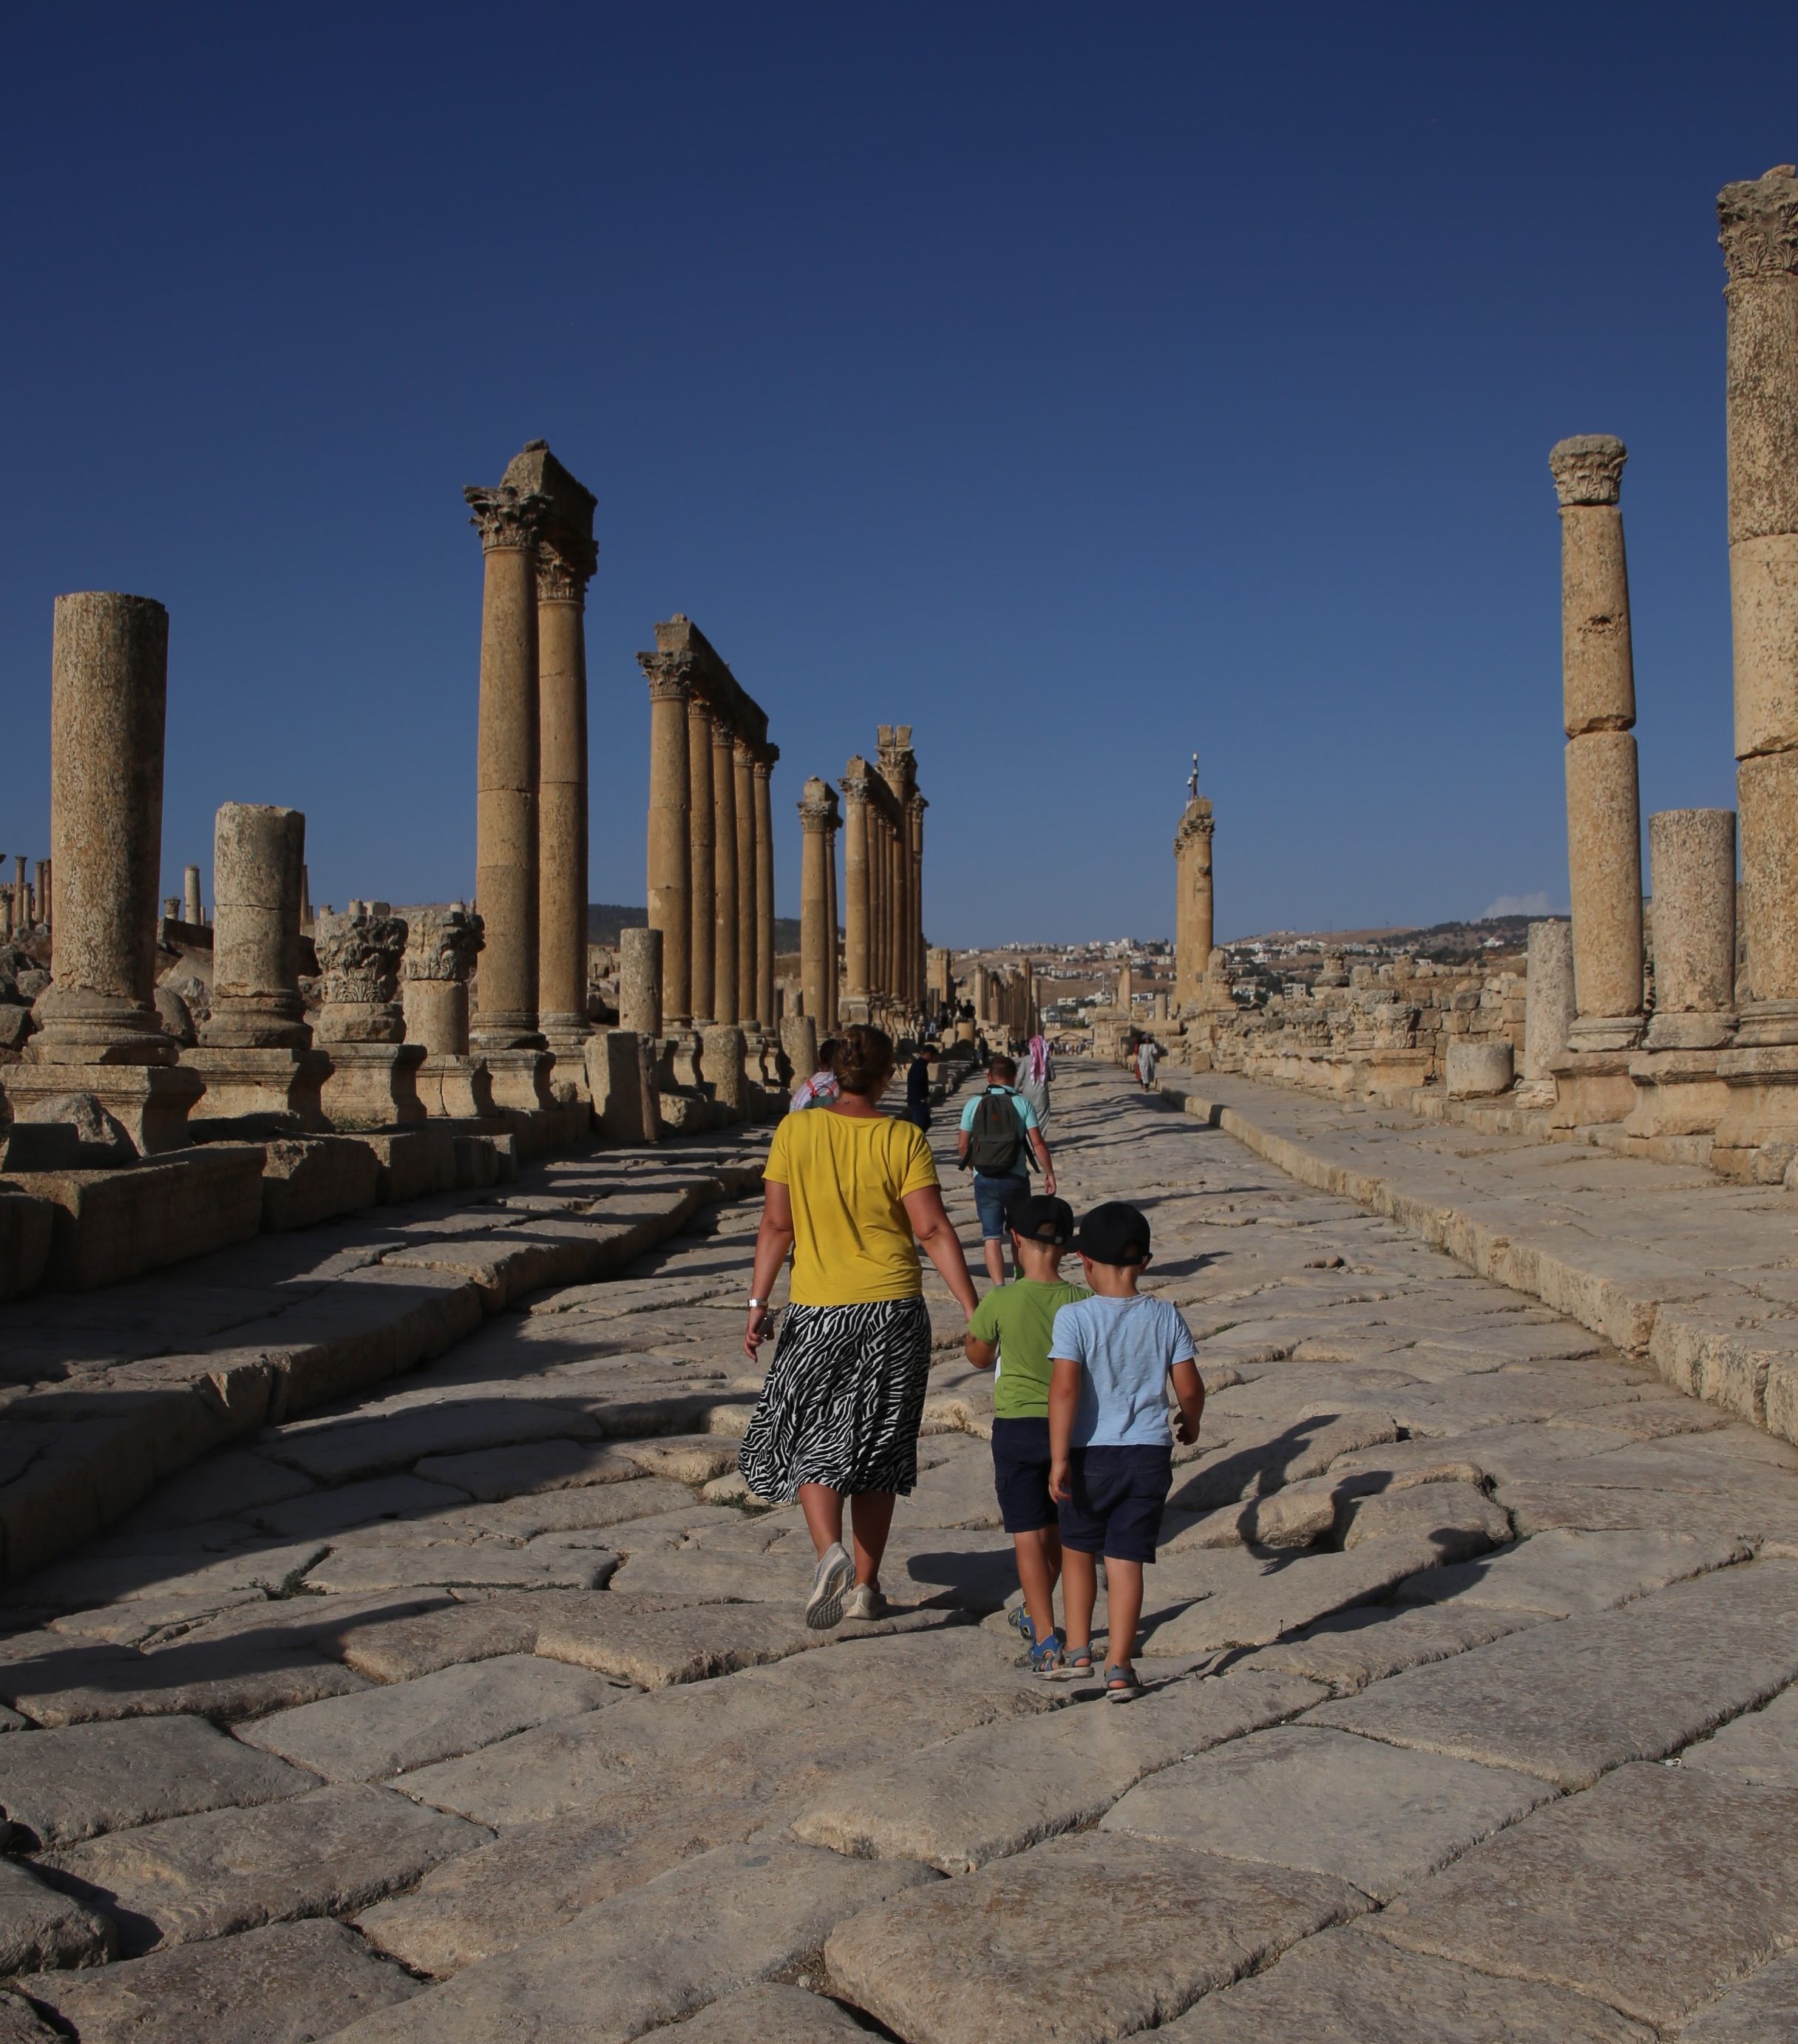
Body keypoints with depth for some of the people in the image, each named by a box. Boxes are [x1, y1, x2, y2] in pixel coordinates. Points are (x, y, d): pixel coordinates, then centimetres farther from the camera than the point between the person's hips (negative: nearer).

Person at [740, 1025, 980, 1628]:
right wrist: (974, 1311, -9)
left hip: (818, 1312, 0)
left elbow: (776, 1225, -4)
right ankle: (865, 1585, 20)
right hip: (894, 1311, 0)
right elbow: (933, 1230, -11)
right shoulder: (903, 1140, -7)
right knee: (876, 1445, 13)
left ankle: (830, 1553, -10)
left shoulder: (795, 1131, -5)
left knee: (807, 1437, 13)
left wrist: (757, 1304, 2)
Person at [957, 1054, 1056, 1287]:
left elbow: (962, 1146, 2)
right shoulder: (1022, 1103, -3)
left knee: (992, 1236, 0)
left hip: (984, 1180, 0)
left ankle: (999, 1287, -13)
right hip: (1015, 1178, 0)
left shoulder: (975, 1104, 0)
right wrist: (1049, 1173, 0)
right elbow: (1037, 1143, -9)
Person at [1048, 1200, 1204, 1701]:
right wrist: (1190, 1424, 21)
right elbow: (1190, 1387, 1)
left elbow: (1064, 1389, -19)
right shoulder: (1166, 1317, -2)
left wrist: (1058, 1459, -17)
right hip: (1150, 1454, 2)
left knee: (1077, 1548, 19)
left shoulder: (1073, 1317, -11)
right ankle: (1119, 1668, 5)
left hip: (1092, 1453, -2)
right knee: (1127, 1559, 6)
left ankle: (1078, 1650, 25)